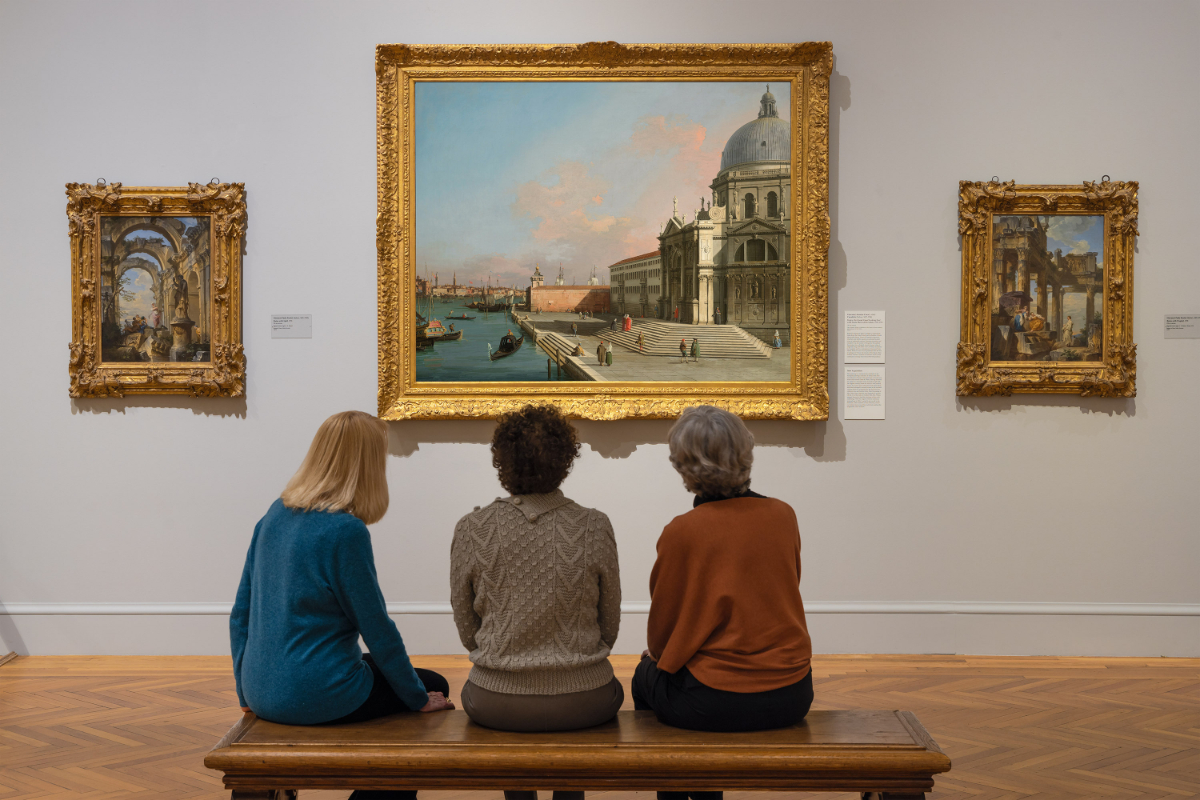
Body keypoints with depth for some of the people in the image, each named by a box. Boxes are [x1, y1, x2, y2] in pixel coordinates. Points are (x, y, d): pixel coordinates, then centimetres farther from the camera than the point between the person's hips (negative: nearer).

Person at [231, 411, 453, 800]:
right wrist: (419, 698, 0)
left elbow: (240, 615, 10)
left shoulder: (274, 517, 5)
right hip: (318, 699, -8)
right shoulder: (346, 531, -18)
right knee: (435, 686, 14)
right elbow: (377, 629, -13)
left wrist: (248, 694, 19)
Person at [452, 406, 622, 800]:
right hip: (581, 704, 0)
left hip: (497, 705, 1)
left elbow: (466, 627, 3)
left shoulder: (471, 530, -9)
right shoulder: (595, 528, -10)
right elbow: (610, 625, 2)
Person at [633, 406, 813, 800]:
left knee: (646, 676, 26)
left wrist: (657, 655, 19)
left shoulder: (681, 532, -16)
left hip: (716, 704, -4)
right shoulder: (784, 516, -3)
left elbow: (661, 626, -3)